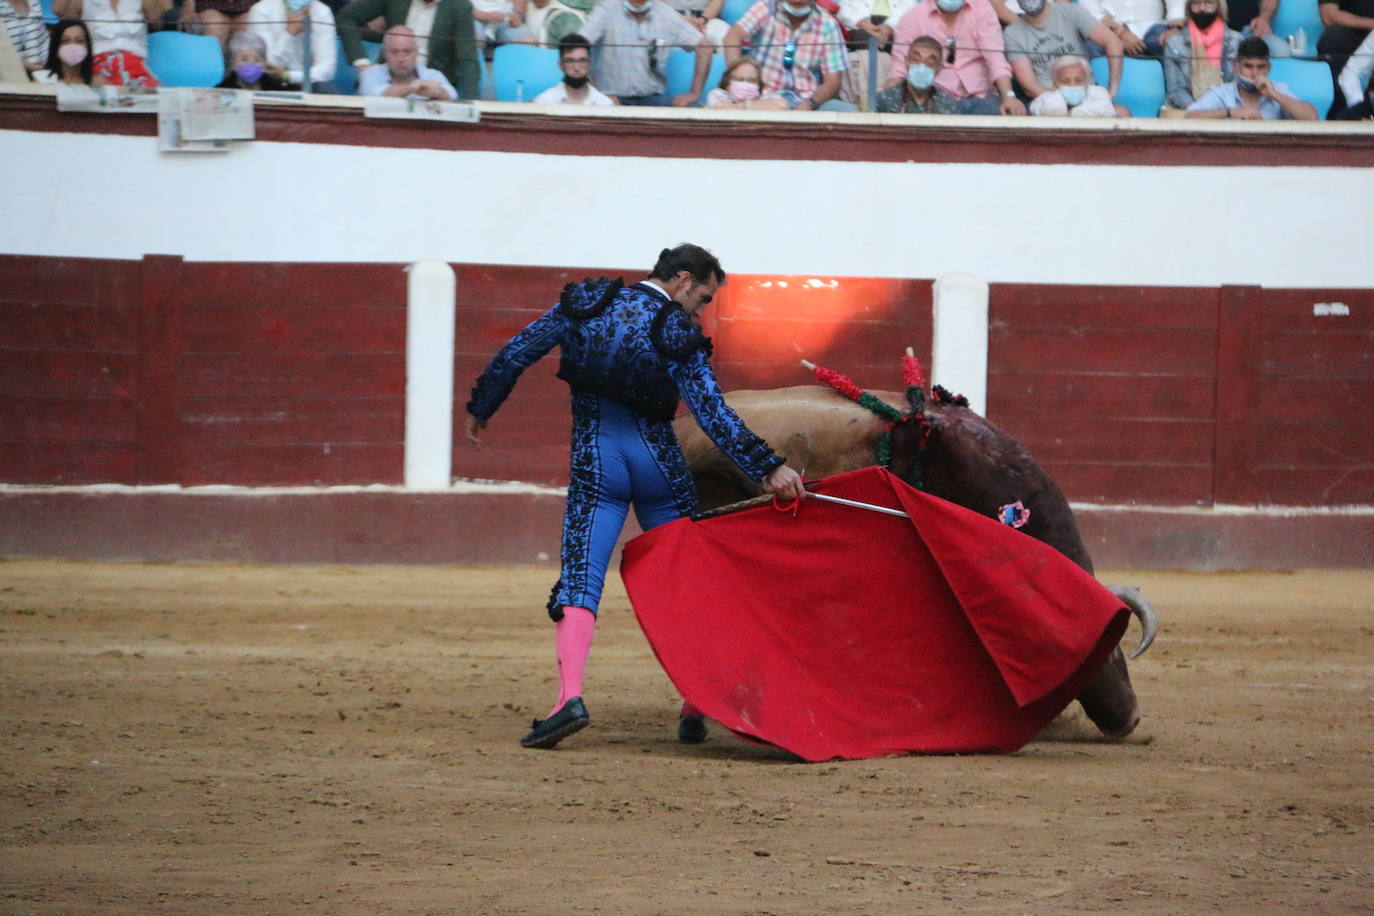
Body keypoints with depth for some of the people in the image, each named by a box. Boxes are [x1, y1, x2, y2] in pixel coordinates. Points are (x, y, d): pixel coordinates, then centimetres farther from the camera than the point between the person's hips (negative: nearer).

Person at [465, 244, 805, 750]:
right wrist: (768, 467, -18)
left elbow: (515, 354, 7)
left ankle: (570, 695, -27)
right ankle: (696, 707, 12)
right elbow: (713, 414, -15)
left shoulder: (584, 304, 4)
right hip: (658, 462, -1)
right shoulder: (680, 337, -6)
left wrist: (481, 409, 21)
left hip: (595, 463, 1)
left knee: (580, 581, -4)